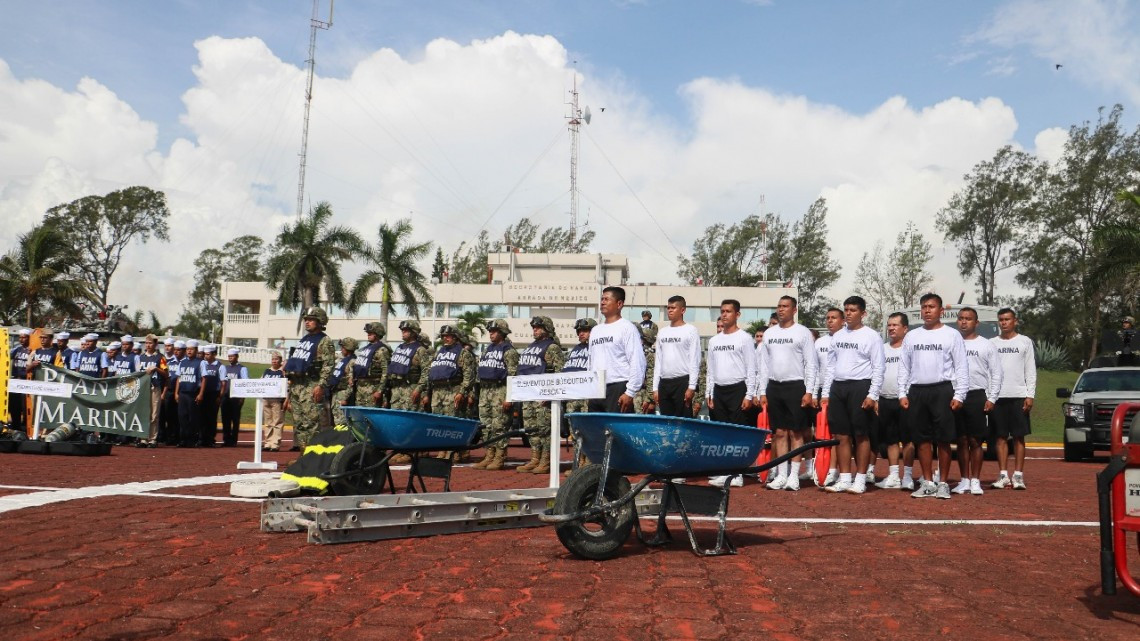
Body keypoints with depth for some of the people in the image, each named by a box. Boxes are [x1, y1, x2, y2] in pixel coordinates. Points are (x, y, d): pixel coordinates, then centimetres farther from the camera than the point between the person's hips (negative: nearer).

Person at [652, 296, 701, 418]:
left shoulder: (691, 330, -1)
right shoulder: (662, 332, 16)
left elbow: (695, 361, -6)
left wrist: (691, 386, -14)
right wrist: (655, 387, 10)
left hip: (683, 381, -6)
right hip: (664, 382, 6)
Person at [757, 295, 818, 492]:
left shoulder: (803, 332, -2)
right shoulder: (769, 333, 12)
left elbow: (811, 364, -4)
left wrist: (809, 391, -11)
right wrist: (762, 391, 8)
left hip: (796, 386, -4)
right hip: (774, 387, 5)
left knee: (796, 432, -1)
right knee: (779, 432, 6)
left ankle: (794, 475, 3)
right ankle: (781, 475, 11)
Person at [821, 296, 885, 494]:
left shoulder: (871, 336, -2)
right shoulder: (837, 336, 14)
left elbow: (878, 368, -6)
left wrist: (872, 395, -13)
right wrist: (825, 393, 11)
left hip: (860, 387, -5)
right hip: (838, 387, 6)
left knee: (861, 435, 0)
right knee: (841, 435, 6)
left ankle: (860, 480, 6)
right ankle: (844, 479, 12)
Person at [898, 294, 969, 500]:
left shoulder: (952, 334, 1)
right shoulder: (911, 336, 12)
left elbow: (961, 367, -3)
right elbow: (904, 367, 13)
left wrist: (959, 395, -10)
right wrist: (902, 393, 4)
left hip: (942, 391, -4)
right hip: (917, 391, 4)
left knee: (943, 440, -1)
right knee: (923, 439, 7)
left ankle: (943, 484, 8)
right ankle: (928, 483, 14)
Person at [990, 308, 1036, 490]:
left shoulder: (1024, 342, 5)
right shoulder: (992, 343, 9)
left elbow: (1030, 370, 2)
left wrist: (1030, 395, -7)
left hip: (1019, 396, -2)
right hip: (997, 396, 2)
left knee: (1019, 437, 0)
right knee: (1001, 437, 3)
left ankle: (1018, 475, 3)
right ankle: (1003, 475, 6)